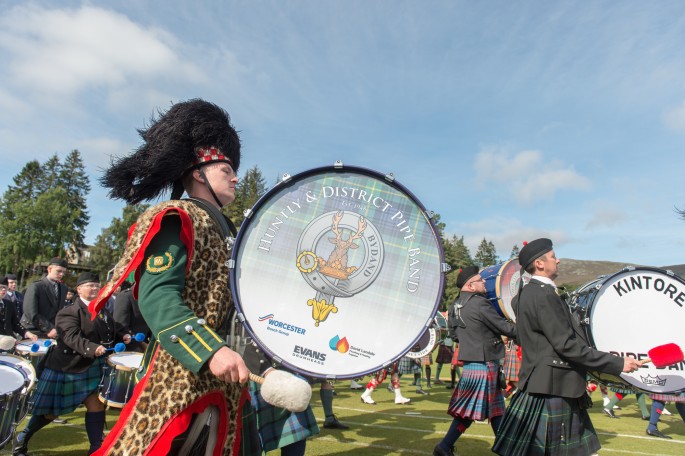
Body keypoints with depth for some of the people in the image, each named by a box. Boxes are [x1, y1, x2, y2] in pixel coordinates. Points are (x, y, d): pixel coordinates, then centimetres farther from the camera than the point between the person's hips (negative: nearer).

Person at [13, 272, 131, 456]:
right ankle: (22, 439, 35)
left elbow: (109, 334, 21)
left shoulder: (103, 312, 9)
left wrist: (122, 336, 0)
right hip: (65, 367, -6)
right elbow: (72, 338, -31)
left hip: (91, 368, 6)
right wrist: (92, 349, -46)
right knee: (50, 411, 9)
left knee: (96, 403, 0)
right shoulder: (69, 312, -16)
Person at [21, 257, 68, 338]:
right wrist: (49, 329, -18)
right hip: (34, 332, -5)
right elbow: (31, 313, -17)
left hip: (52, 332, 5)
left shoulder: (64, 288, 8)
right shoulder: (35, 287, -10)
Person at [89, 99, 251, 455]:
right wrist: (212, 351, -32)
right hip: (179, 380, -9)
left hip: (219, 383, 9)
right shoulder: (178, 218, -8)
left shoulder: (218, 230, 19)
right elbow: (157, 299, -22)